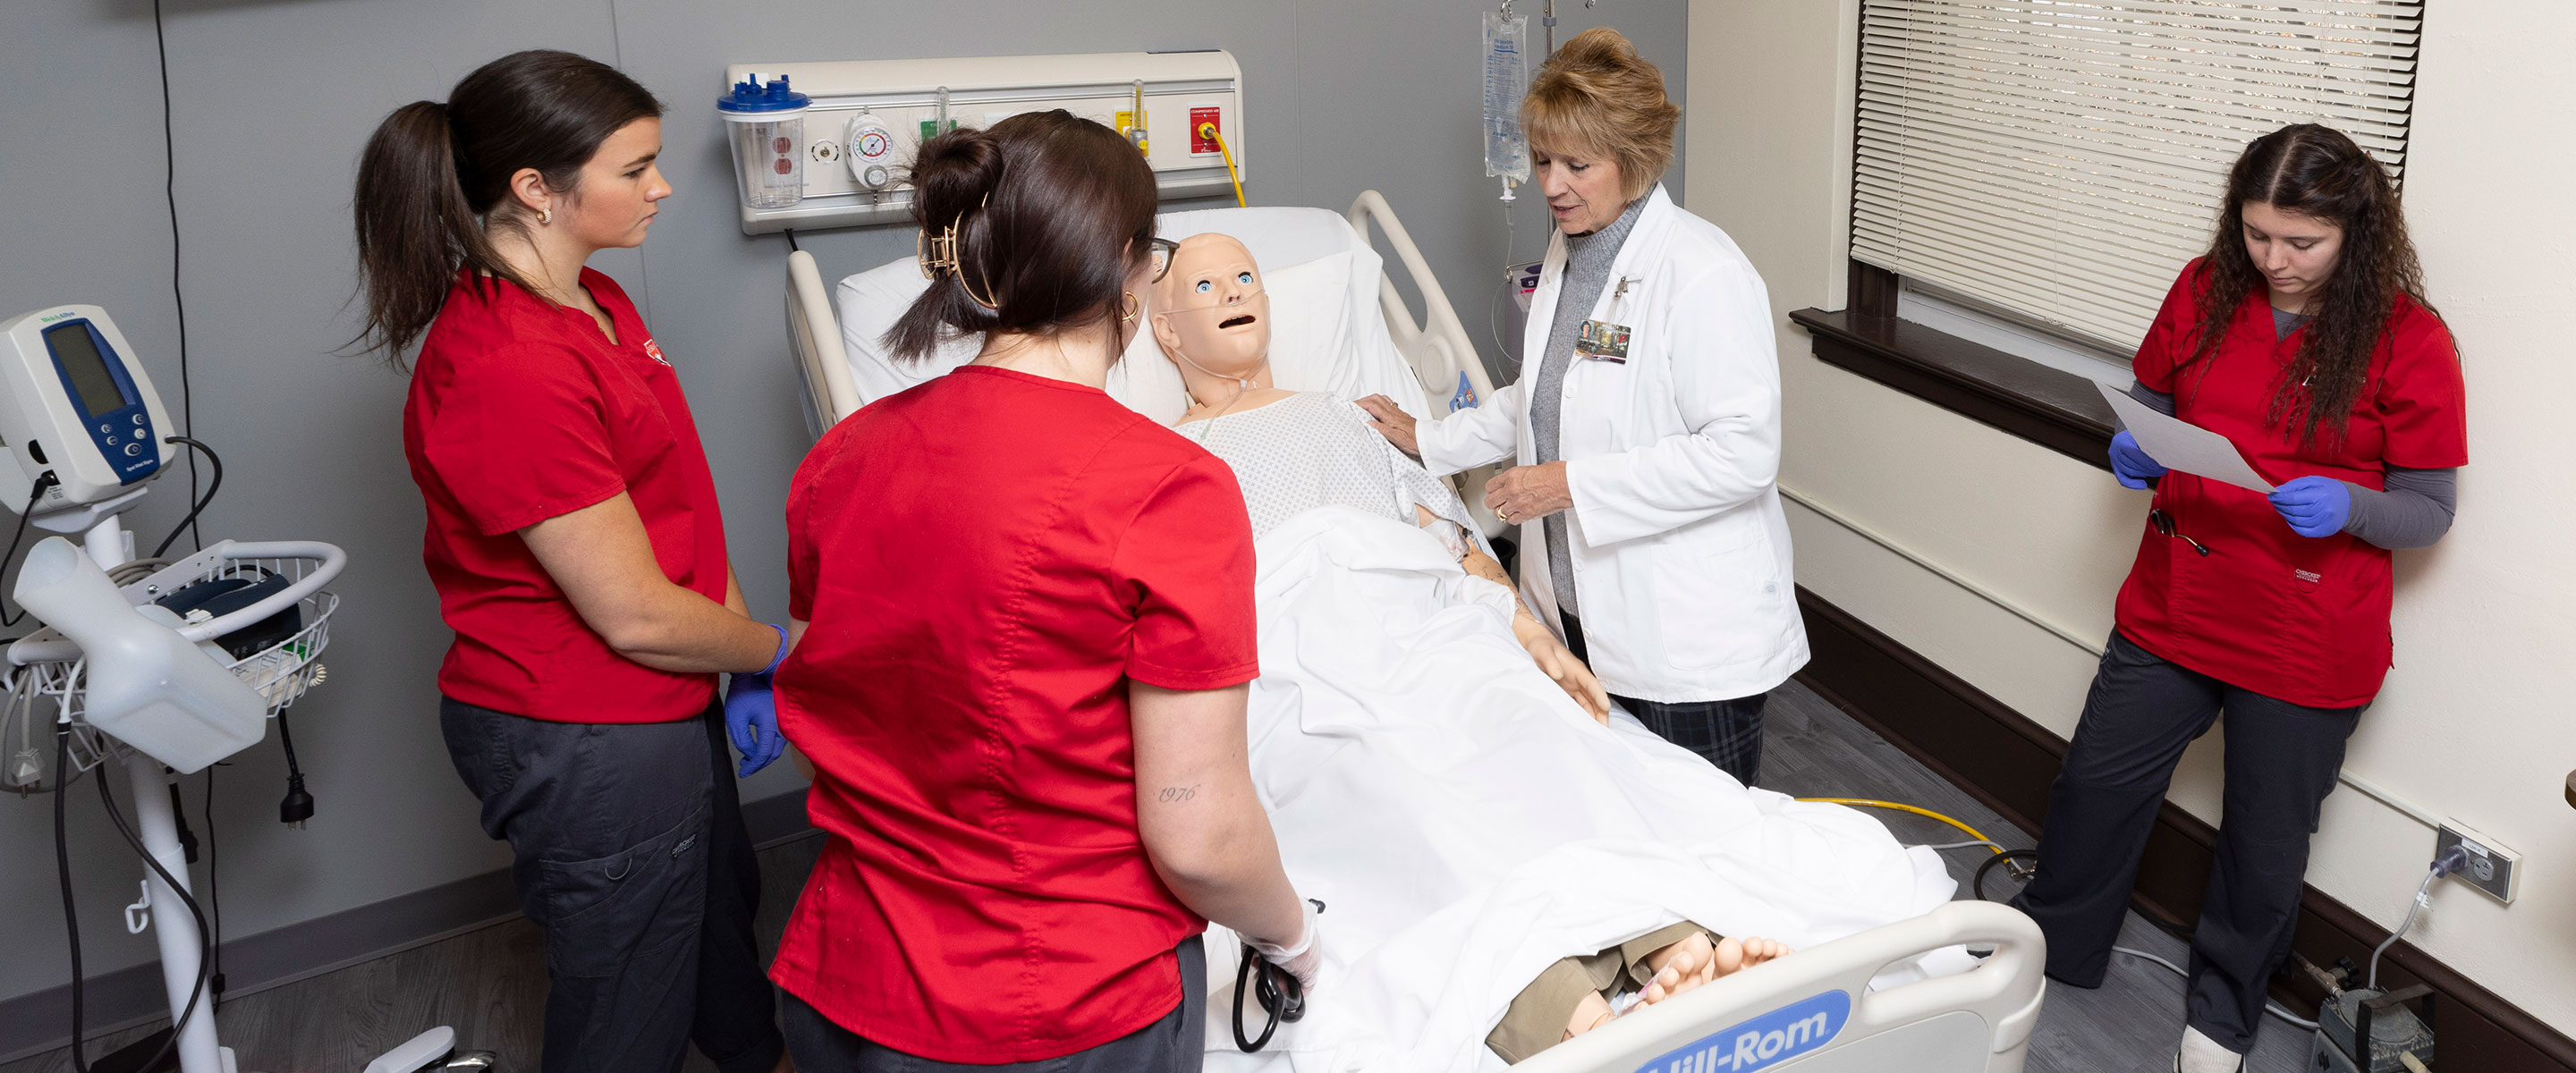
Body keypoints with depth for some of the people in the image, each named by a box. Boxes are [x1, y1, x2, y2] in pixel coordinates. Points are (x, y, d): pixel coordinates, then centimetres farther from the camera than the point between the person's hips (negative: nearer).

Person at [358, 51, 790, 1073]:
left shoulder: (596, 303, 4)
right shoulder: (510, 372, -28)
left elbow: (676, 507, 6)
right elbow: (636, 615, -24)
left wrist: (749, 669, -1)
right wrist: (782, 648, -8)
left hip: (661, 710, 10)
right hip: (588, 746, -10)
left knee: (721, 904, 32)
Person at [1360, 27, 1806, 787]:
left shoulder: (1702, 275, -18)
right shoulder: (1567, 254, 11)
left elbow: (1743, 453, -23)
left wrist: (1573, 483, -22)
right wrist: (1429, 441, 21)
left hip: (1687, 644, -8)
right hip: (1581, 614, 8)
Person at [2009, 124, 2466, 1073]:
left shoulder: (2409, 342, -13)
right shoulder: (2205, 290, -3)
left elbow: (2430, 513, -7)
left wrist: (2346, 507, -27)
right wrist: (2133, 453, -11)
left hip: (2308, 648, -3)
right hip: (2173, 605, 3)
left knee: (2266, 838, 15)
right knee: (2096, 782, 13)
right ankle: (2048, 946, 38)